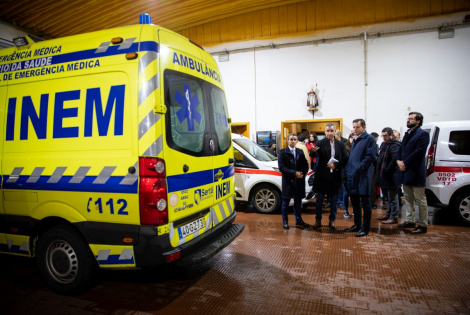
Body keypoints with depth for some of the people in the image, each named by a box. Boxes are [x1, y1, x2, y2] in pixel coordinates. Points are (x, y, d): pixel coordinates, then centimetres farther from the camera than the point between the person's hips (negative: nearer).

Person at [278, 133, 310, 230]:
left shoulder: (300, 152, 10)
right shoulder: (283, 152, -4)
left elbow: (305, 166, 11)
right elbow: (281, 167, -11)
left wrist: (302, 173, -8)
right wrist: (294, 173, -17)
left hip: (299, 181, 4)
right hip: (288, 181, -4)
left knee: (298, 201, 14)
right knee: (285, 202, 5)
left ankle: (298, 220, 27)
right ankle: (285, 222, 15)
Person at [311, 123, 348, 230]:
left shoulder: (340, 144, 6)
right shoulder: (320, 143, -2)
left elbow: (345, 158, 1)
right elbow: (315, 156, -17)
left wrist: (336, 165, -14)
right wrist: (314, 151, -40)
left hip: (335, 176, 2)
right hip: (322, 175, -2)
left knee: (333, 200, 10)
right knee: (319, 199, 6)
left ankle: (332, 221, 24)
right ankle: (318, 220, 19)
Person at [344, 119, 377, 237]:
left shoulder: (369, 139, -6)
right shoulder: (355, 140, 18)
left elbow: (371, 157, -15)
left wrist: (358, 169, -18)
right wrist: (348, 170, 10)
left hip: (363, 175, -8)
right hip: (352, 175, 8)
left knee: (365, 202, 1)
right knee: (354, 202, 14)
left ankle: (365, 228, 10)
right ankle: (357, 225, 25)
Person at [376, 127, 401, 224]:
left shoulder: (395, 146, -15)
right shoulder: (383, 144, 14)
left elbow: (395, 160, -26)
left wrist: (386, 170, -20)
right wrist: (378, 172, 11)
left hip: (391, 177, -9)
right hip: (383, 176, 9)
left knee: (392, 198, 0)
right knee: (387, 197, 20)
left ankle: (394, 217, 8)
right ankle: (388, 214, 32)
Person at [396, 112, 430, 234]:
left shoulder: (423, 134, -9)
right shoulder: (407, 134, 16)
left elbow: (419, 151, -18)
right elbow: (401, 149, 15)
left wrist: (405, 163, -16)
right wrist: (399, 161, -3)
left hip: (416, 173, -8)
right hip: (406, 171, 9)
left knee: (420, 200, 0)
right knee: (408, 198, 16)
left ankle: (423, 225, 8)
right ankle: (409, 221, 26)